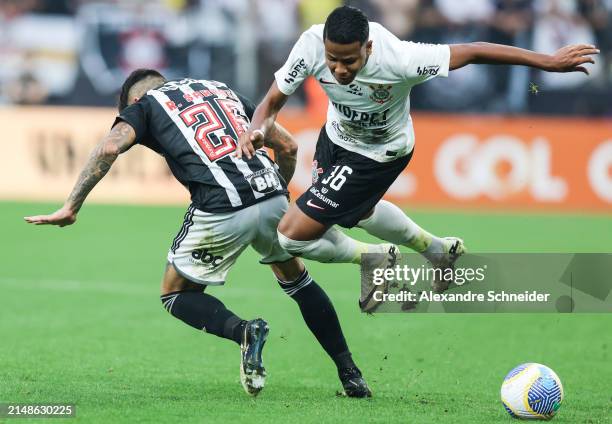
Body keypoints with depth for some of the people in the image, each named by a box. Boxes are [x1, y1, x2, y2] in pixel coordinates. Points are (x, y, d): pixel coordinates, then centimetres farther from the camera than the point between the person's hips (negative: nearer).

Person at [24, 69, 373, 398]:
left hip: (220, 209, -5)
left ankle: (243, 330, -11)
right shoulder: (222, 90, 30)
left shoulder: (144, 105, 17)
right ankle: (351, 375, 24)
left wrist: (71, 207, -3)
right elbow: (288, 146, 26)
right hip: (272, 198, 5)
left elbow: (110, 148, -4)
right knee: (295, 275, 30)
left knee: (176, 295, 17)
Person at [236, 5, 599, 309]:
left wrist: (548, 61, -27)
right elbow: (273, 102, -21)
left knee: (293, 235, -11)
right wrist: (257, 130, -44)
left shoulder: (398, 60, -42)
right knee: (358, 210, 35)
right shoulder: (312, 45, -32)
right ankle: (439, 251, 60)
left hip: (377, 155, -6)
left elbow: (472, 52, -32)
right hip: (337, 134, 6)